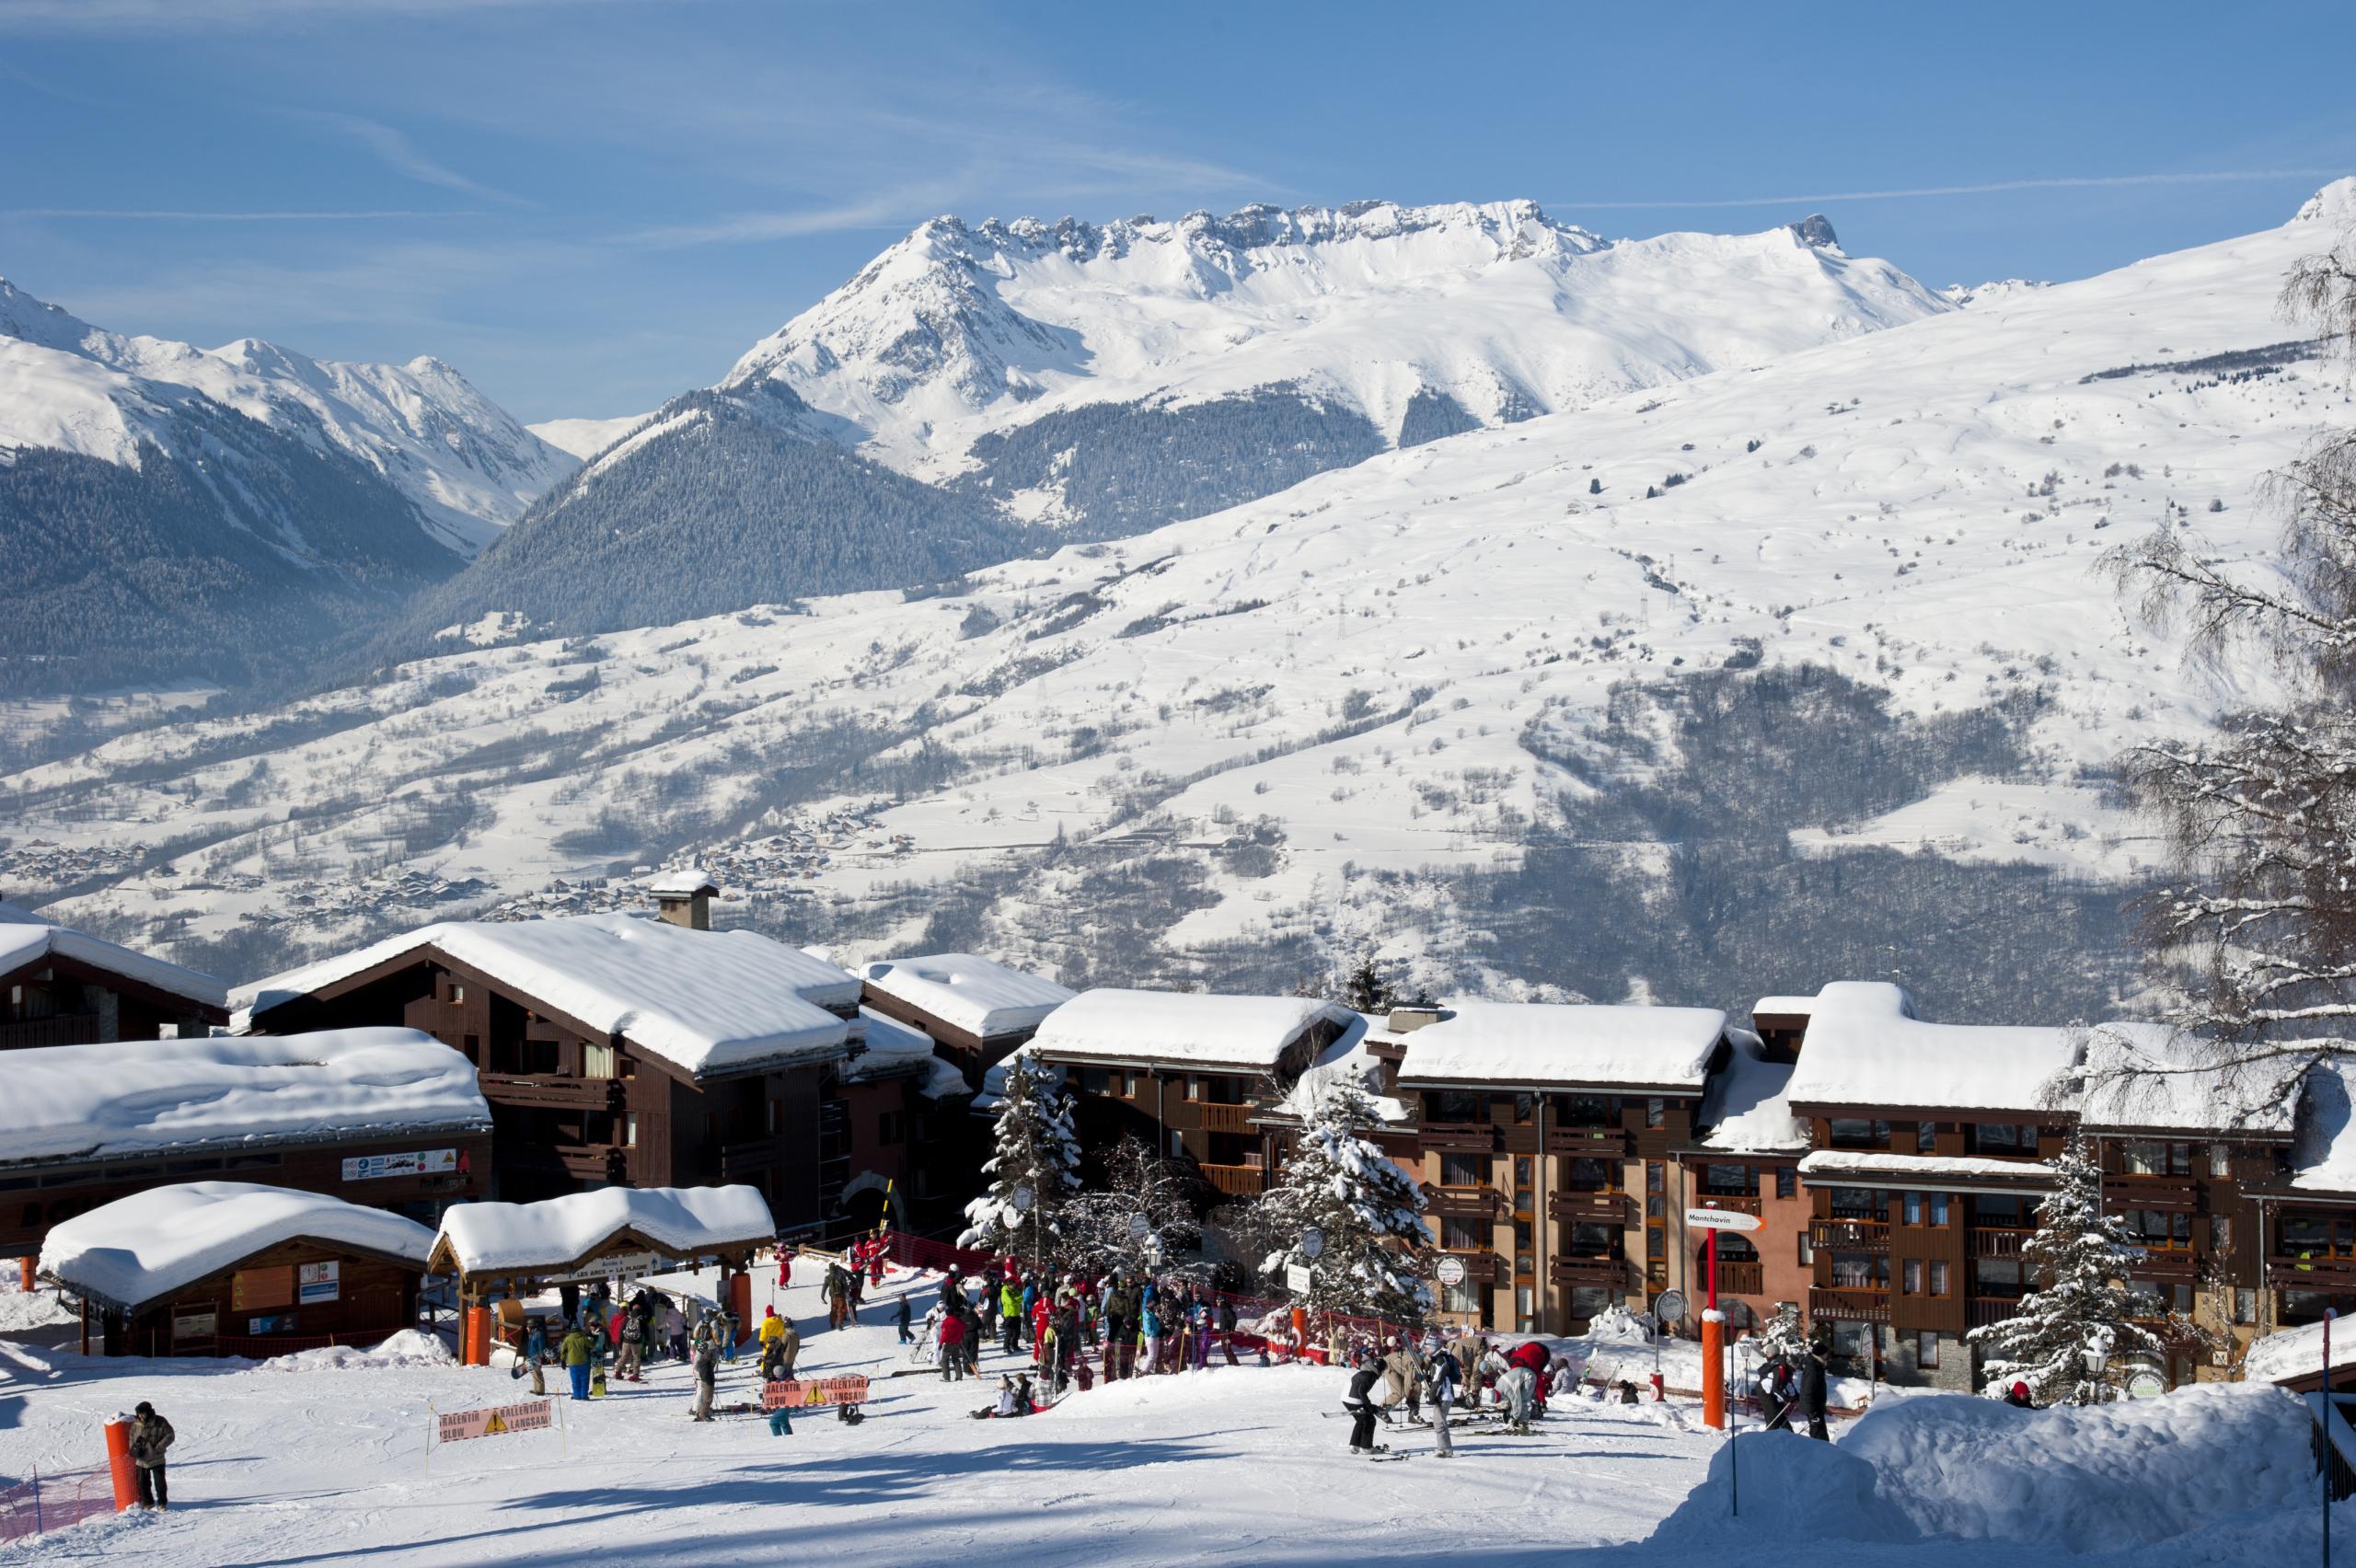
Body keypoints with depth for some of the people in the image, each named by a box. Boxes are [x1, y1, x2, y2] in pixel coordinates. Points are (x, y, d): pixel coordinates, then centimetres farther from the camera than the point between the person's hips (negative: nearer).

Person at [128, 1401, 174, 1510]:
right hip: (141, 1460, 4)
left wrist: (159, 1447, -18)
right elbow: (132, 1436, 13)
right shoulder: (136, 1423, -2)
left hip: (157, 1459, -4)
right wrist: (133, 1448, -1)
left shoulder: (160, 1422, -12)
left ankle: (162, 1504, 11)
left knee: (159, 1482, -1)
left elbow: (170, 1436, -9)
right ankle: (148, 1503, 24)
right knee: (143, 1483, 9)